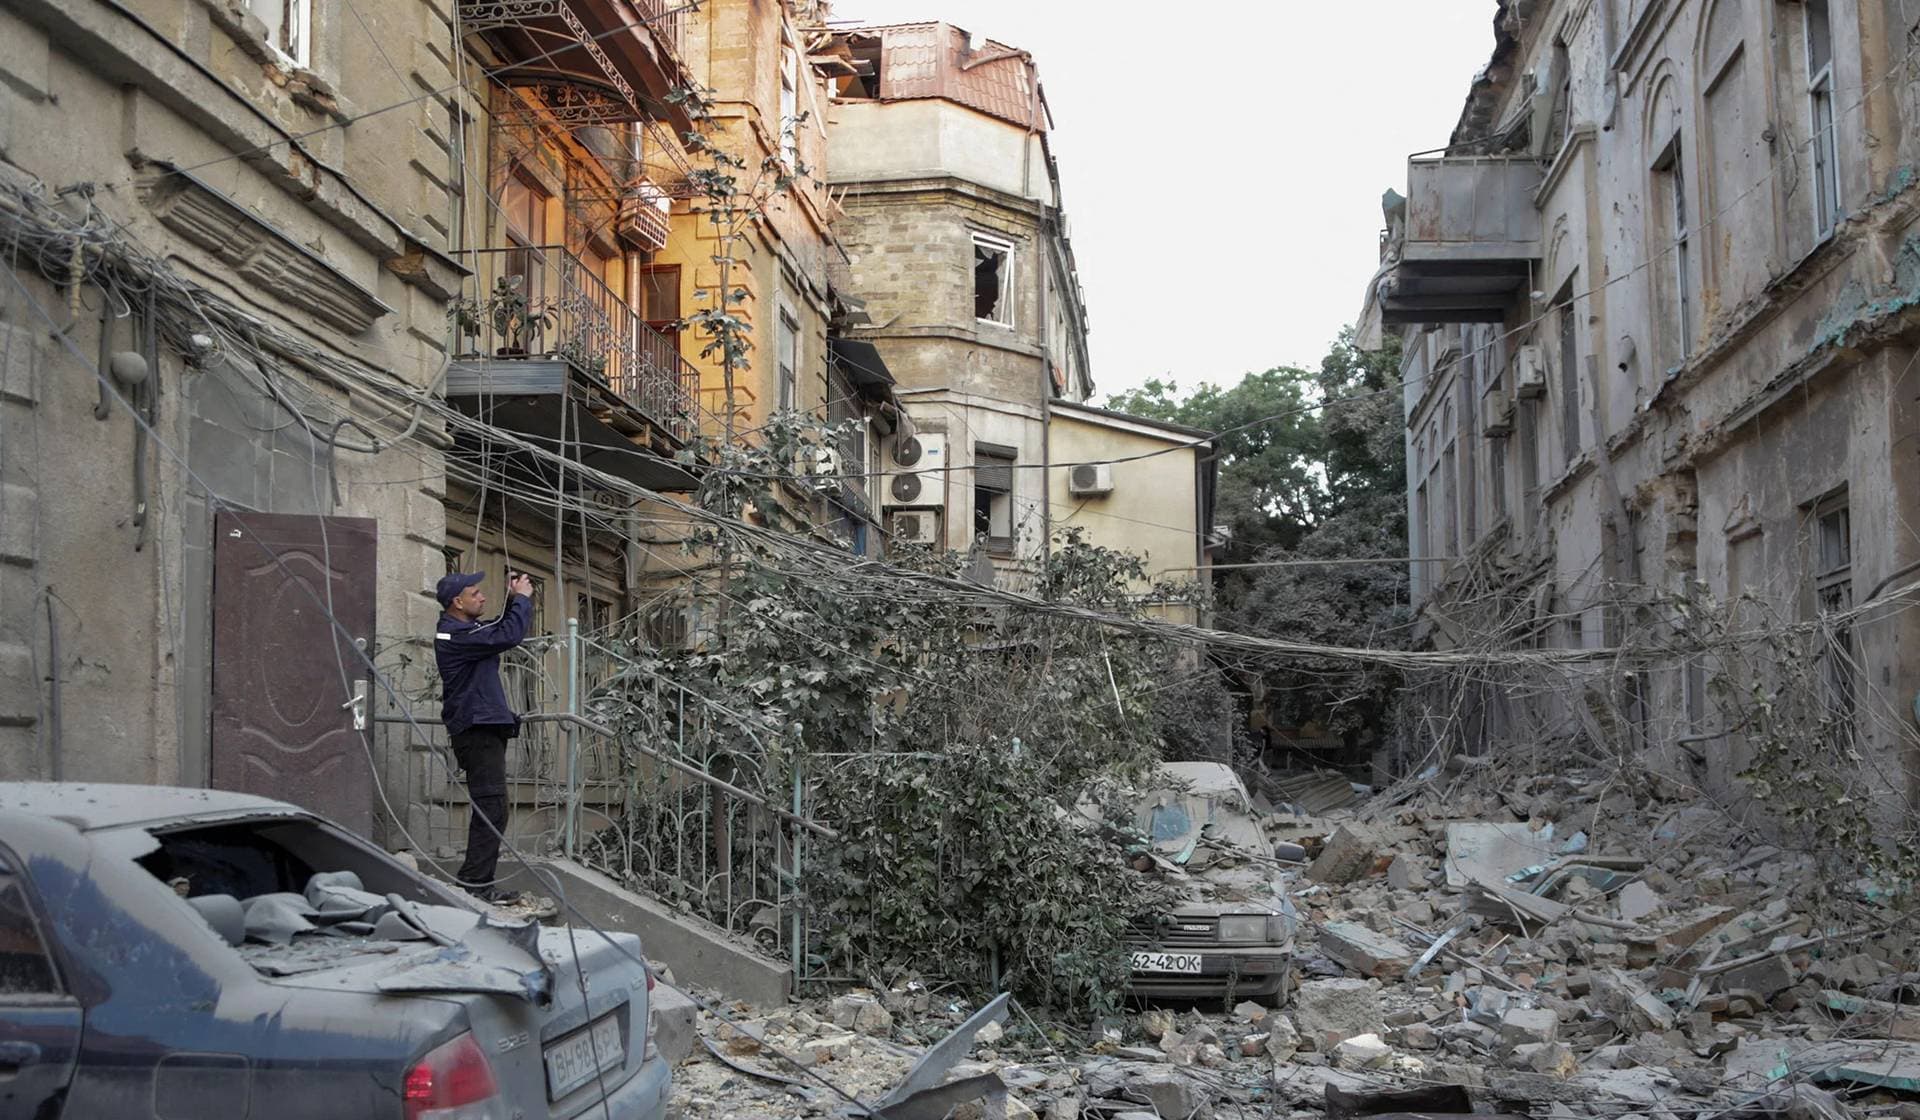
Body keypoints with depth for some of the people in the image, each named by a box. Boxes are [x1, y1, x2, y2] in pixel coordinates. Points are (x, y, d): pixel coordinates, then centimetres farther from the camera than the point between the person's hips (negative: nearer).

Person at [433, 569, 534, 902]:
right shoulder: (455, 634, -16)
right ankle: (475, 884, -15)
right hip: (478, 730, -11)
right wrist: (522, 598, -8)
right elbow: (508, 636, -22)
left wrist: (513, 599, 17)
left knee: (489, 810, 13)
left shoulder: (467, 628, 16)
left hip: (485, 729, 11)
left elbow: (502, 630, 31)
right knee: (492, 808, -14)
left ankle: (477, 884, 18)